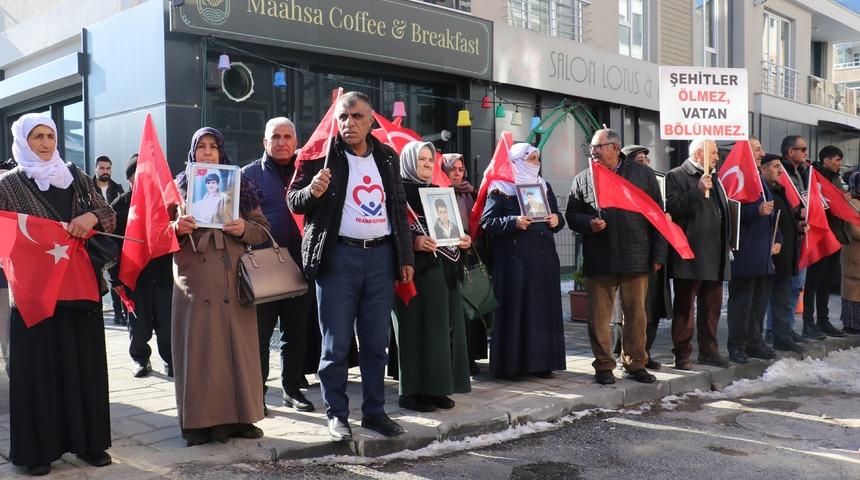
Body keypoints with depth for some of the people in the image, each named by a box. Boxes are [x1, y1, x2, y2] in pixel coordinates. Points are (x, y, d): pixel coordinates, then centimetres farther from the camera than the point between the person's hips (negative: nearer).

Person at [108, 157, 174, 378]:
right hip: (134, 275, 0)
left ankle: (171, 360, 13)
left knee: (167, 322, 0)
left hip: (164, 273, 0)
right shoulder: (120, 206, 3)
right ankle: (140, 358, 26)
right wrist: (115, 278, -3)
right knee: (138, 323, 8)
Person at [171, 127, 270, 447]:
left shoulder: (241, 185, 14)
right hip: (195, 279, -1)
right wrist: (177, 228, -14)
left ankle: (238, 416, 10)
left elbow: (263, 230, 11)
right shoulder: (179, 185, 11)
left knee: (238, 345, 2)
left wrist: (244, 228, -10)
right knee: (198, 347, -3)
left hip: (234, 279, 2)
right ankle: (200, 421, 3)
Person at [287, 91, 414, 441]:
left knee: (376, 342, 9)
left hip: (381, 256, 4)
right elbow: (293, 201, 2)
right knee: (336, 344, 1)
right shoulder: (322, 156, 0)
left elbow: (399, 209, 17)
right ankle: (336, 414, 14)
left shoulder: (387, 157, 12)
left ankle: (374, 411, 20)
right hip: (338, 257, -3)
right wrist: (312, 191, -21)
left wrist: (406, 257, 13)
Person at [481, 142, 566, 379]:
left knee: (544, 309, 6)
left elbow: (556, 216, 22)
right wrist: (514, 222, -20)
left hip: (543, 257, 6)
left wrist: (556, 220, -1)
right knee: (515, 309, -4)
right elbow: (487, 222, -8)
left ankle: (541, 361, 14)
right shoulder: (501, 187, -1)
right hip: (514, 258, -6)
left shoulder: (544, 185, 18)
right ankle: (511, 364, 2)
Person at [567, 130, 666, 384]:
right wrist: (589, 223, -12)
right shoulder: (583, 179, 9)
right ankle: (604, 366, 13)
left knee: (636, 314, 7)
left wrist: (658, 254, 2)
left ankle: (635, 363, 20)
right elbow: (572, 215, 10)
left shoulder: (643, 174, 8)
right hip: (599, 261, 0)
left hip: (636, 259, 0)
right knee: (599, 316, 2)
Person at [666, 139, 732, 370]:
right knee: (684, 307, -1)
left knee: (712, 307, 12)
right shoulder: (676, 176, -4)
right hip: (690, 255, -8)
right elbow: (672, 207, -18)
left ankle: (708, 351, 22)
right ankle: (682, 354, 5)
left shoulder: (713, 178, 21)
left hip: (714, 256, 8)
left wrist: (727, 245, 20)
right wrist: (698, 190, -24)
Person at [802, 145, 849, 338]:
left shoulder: (835, 179, 18)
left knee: (827, 280, 13)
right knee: (814, 280, -3)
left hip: (835, 236, 9)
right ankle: (808, 322, 3)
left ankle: (823, 320, 21)